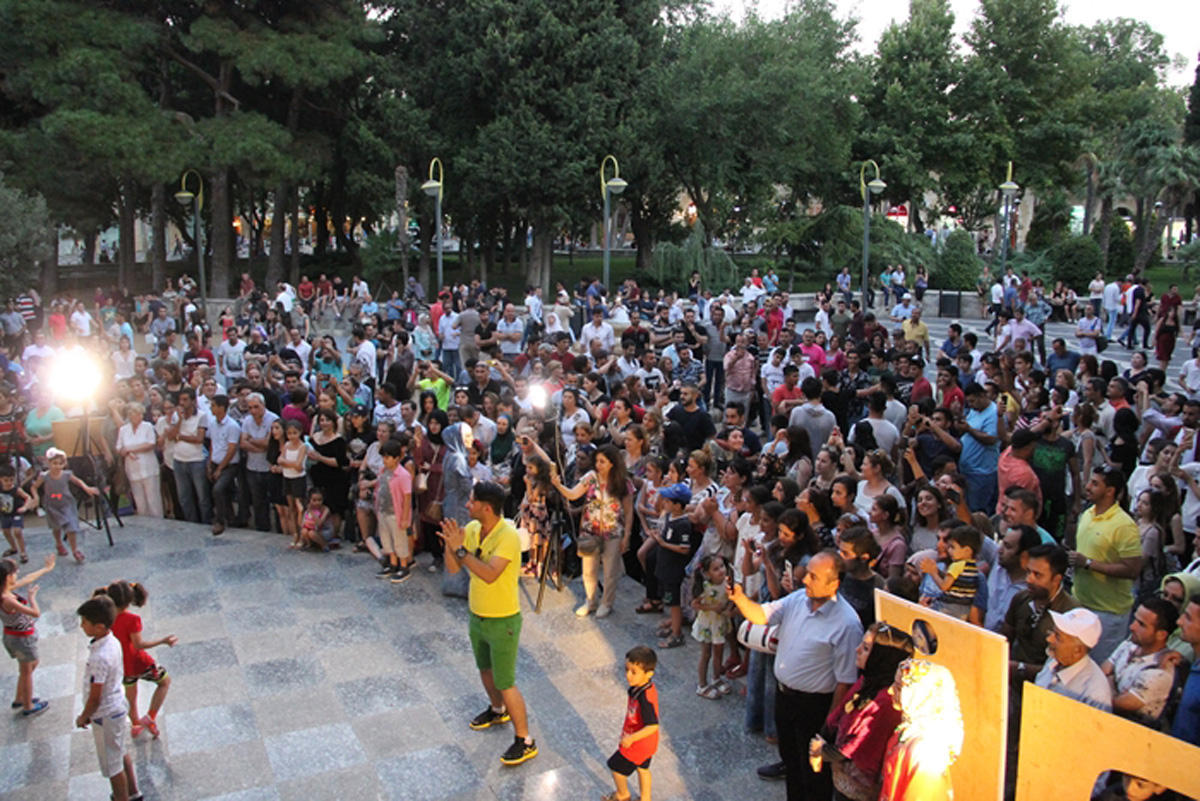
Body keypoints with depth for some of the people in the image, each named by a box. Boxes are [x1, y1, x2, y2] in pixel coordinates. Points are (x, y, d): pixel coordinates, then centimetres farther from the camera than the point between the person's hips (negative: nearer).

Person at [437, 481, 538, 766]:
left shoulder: (508, 537, -27)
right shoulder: (472, 529, -4)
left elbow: (489, 574, -37)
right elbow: (453, 568, -3)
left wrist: (461, 549, -36)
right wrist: (450, 545, -22)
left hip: (502, 621, -8)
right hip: (477, 615, 8)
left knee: (505, 683, 0)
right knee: (485, 669, 27)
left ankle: (525, 742, 15)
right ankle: (498, 710, 54)